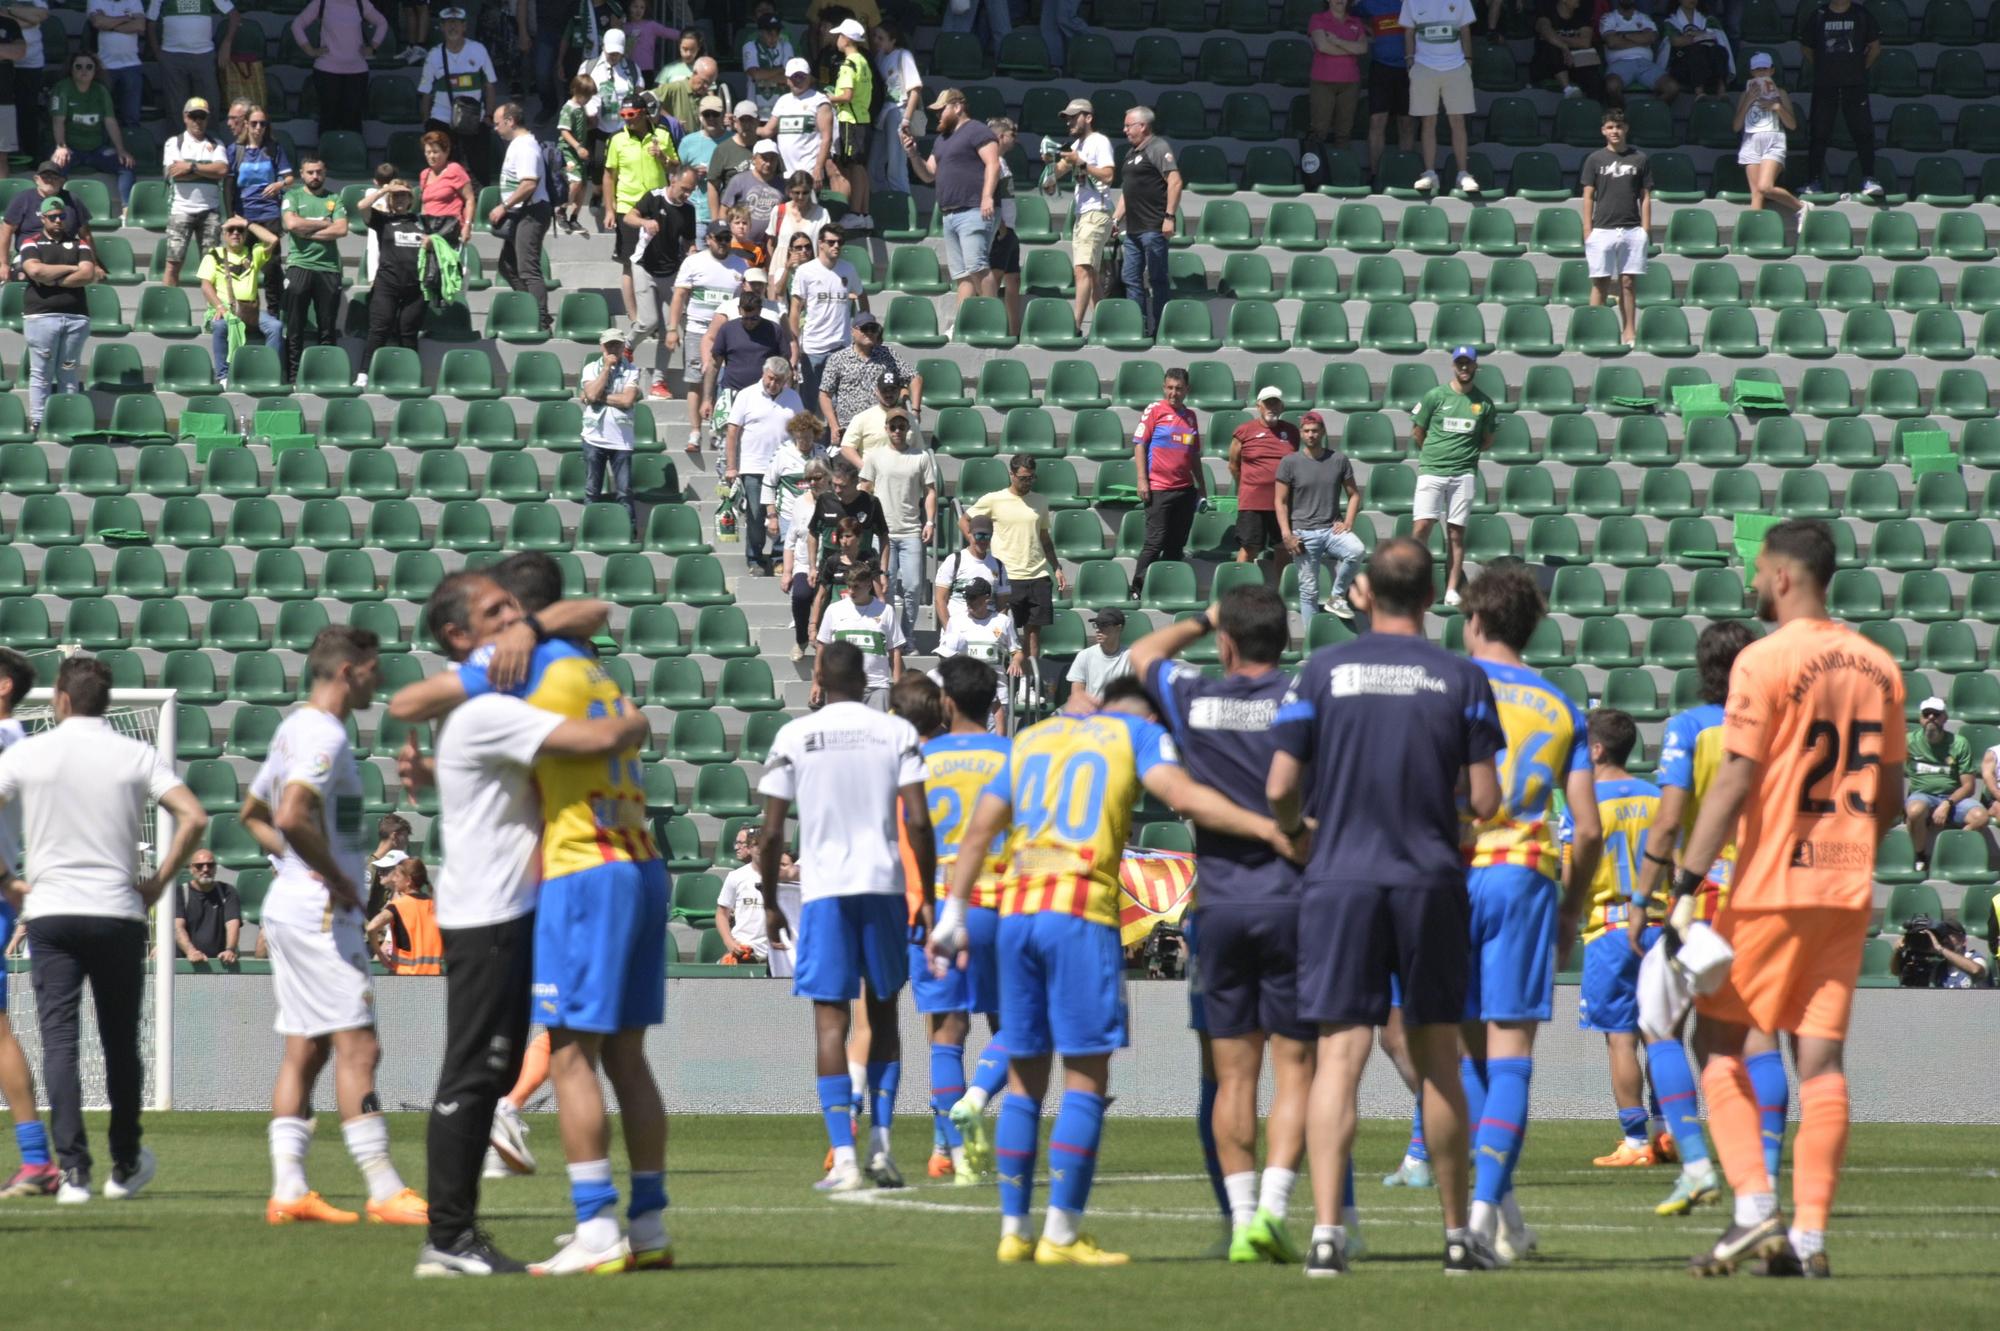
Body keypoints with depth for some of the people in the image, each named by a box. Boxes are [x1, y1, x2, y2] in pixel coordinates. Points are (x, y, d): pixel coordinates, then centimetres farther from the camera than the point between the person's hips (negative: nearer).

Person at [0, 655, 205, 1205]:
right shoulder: (137, 756, 1)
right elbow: (193, 817, -8)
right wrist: (159, 882, 1)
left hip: (49, 913, -1)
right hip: (119, 913, 1)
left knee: (58, 1040, -2)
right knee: (121, 1042, 13)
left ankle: (73, 1169, -14)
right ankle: (126, 1166, 23)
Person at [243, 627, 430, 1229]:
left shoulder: (294, 729, 16)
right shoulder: (324, 735, -15)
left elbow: (253, 813, 28)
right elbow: (294, 815, -30)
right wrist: (335, 876, -18)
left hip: (289, 905, 10)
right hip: (320, 911, -10)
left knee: (305, 1049, 9)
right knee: (357, 1045, -9)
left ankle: (288, 1187, 7)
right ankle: (384, 1190, -10)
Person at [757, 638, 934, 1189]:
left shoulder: (794, 737, 2)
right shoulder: (897, 733, 3)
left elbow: (771, 833, 1)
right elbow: (918, 821, -4)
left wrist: (770, 903, 12)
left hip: (823, 889, -1)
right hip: (884, 883, 1)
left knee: (830, 1020, -1)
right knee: (883, 1013, 16)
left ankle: (844, 1158, -10)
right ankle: (880, 1141, 7)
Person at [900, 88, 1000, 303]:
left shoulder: (977, 132, -3)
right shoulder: (942, 139, 25)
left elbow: (993, 164, -13)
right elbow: (928, 174, 27)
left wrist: (987, 196, -24)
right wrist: (913, 155, 10)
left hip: (974, 212, -9)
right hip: (949, 215, 9)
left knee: (976, 266, -20)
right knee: (961, 275, 4)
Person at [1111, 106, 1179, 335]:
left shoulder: (1158, 148, -8)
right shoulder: (1132, 153, 20)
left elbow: (1175, 182, -18)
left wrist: (1169, 217, -22)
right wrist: (1116, 219, 21)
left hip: (1153, 228, -10)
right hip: (1134, 228, 10)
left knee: (1157, 279, -5)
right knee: (1132, 279, 9)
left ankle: (1159, 329, -3)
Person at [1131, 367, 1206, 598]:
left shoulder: (1190, 415, 15)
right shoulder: (1154, 411, 0)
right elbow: (1139, 444, -4)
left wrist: (1202, 486, 20)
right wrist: (1142, 480, -11)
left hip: (1185, 490, 6)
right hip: (1159, 489, -6)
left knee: (1177, 544, 6)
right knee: (1156, 541, -8)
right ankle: (1137, 588, -2)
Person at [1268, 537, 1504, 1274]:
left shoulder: (1323, 672, 0)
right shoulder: (1462, 678, 0)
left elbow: (1281, 788, -2)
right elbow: (1485, 799, -2)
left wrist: (1287, 829, 20)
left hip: (1340, 881, -1)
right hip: (1431, 881, 1)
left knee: (1339, 1055, -3)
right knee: (1437, 1057, 10)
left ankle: (1325, 1230, -14)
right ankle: (1458, 1234, 15)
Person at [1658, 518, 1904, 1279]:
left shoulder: (1765, 662, -10)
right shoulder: (1876, 668, 10)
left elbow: (1734, 784, -14)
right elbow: (1889, 799, 15)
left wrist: (1687, 886, -13)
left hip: (1771, 886, -6)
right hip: (1848, 890, 6)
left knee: (1718, 1041, 5)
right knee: (1820, 1057, 4)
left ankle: (1754, 1205, -9)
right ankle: (1809, 1235, 0)